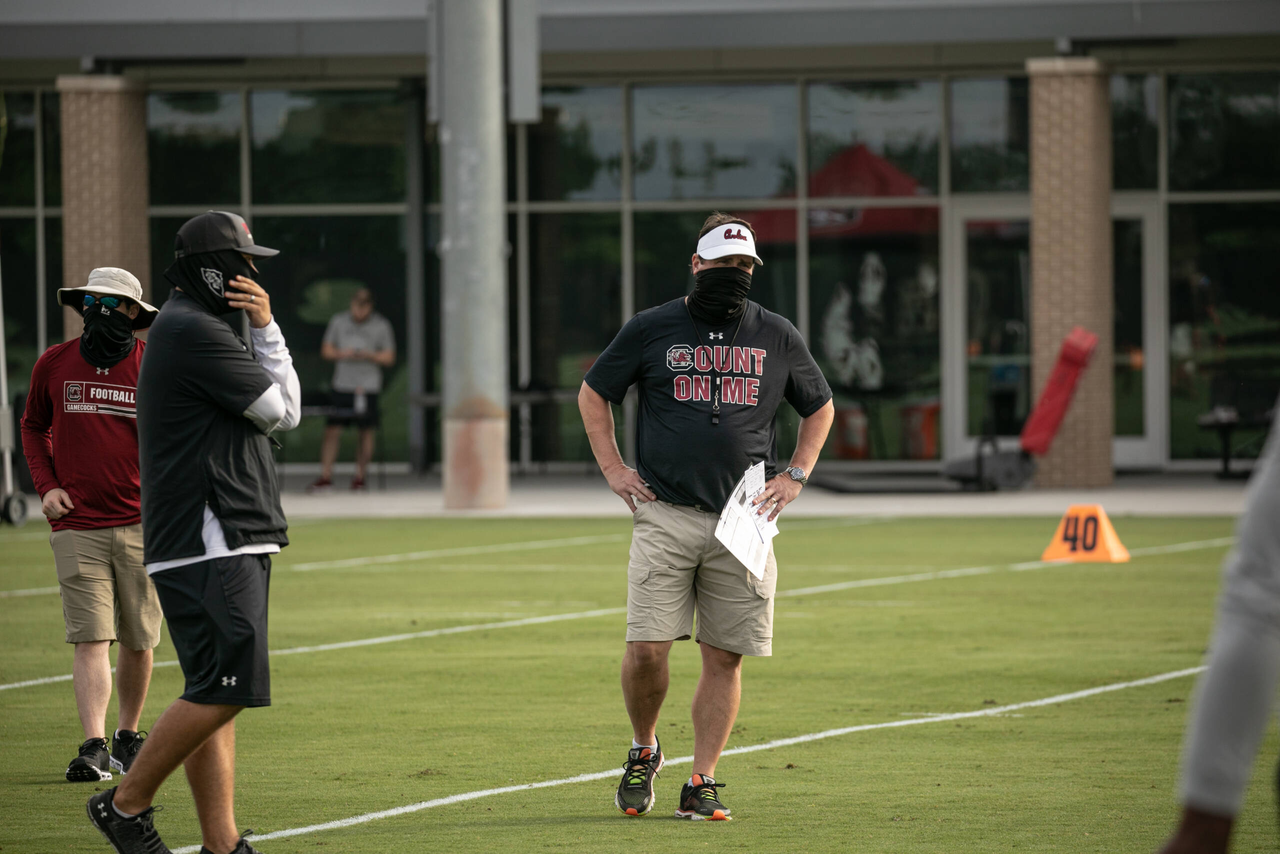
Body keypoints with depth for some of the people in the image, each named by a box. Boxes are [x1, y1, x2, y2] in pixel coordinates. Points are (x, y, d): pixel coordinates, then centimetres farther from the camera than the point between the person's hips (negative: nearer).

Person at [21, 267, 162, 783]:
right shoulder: (55, 364, 4)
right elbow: (33, 426, 20)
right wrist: (46, 485, 5)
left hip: (141, 526, 0)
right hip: (76, 525, 0)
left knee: (138, 641, 8)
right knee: (91, 638, -11)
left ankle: (129, 736, 27)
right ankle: (94, 749, -18)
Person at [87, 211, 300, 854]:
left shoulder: (187, 328, 21)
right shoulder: (196, 332, -12)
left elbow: (282, 403, 19)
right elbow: (282, 412, -8)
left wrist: (264, 327, 5)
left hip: (229, 544, 11)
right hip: (209, 543, -11)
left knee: (217, 693, 6)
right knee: (224, 688, -15)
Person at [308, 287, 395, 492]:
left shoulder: (381, 326, 3)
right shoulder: (338, 321, 8)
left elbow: (389, 358, 4)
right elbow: (325, 350, 12)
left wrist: (369, 355, -14)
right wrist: (342, 354, -9)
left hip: (368, 388, -1)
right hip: (342, 385, 1)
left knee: (367, 432, 1)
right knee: (332, 430, -6)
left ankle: (360, 476, 13)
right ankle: (325, 476, -2)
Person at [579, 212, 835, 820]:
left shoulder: (777, 337, 9)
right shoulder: (651, 330, 4)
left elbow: (820, 407, 22)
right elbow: (594, 393, 16)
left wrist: (796, 474, 10)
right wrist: (612, 468, 6)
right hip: (665, 515, -2)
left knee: (725, 657, 0)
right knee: (646, 648, -11)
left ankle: (702, 782, 8)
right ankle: (643, 752, 14)